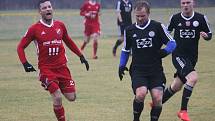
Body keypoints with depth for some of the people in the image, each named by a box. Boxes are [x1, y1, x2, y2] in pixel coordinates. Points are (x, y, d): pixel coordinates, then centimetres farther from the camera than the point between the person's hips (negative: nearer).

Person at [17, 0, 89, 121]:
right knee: (58, 98, -15)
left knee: (71, 97, 2)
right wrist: (25, 63, -14)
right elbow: (21, 47, 0)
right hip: (46, 69, -4)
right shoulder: (35, 29, -6)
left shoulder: (60, 25, 5)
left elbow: (68, 42, 22)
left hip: (62, 67, 4)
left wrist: (81, 56, 19)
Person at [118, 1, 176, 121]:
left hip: (156, 70, 0)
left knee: (157, 99, -10)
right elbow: (126, 50, 22)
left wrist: (165, 51, -15)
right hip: (138, 70, 0)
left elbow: (172, 42, 4)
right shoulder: (130, 30, 8)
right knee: (140, 94, -22)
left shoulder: (158, 27, 0)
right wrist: (122, 66, 12)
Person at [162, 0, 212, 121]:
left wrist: (206, 35, -15)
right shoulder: (175, 18, -3)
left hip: (192, 57, 4)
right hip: (178, 55, -4)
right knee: (193, 78, -27)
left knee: (176, 86, 14)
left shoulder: (201, 18, -1)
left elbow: (209, 34, 7)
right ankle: (183, 111, -18)